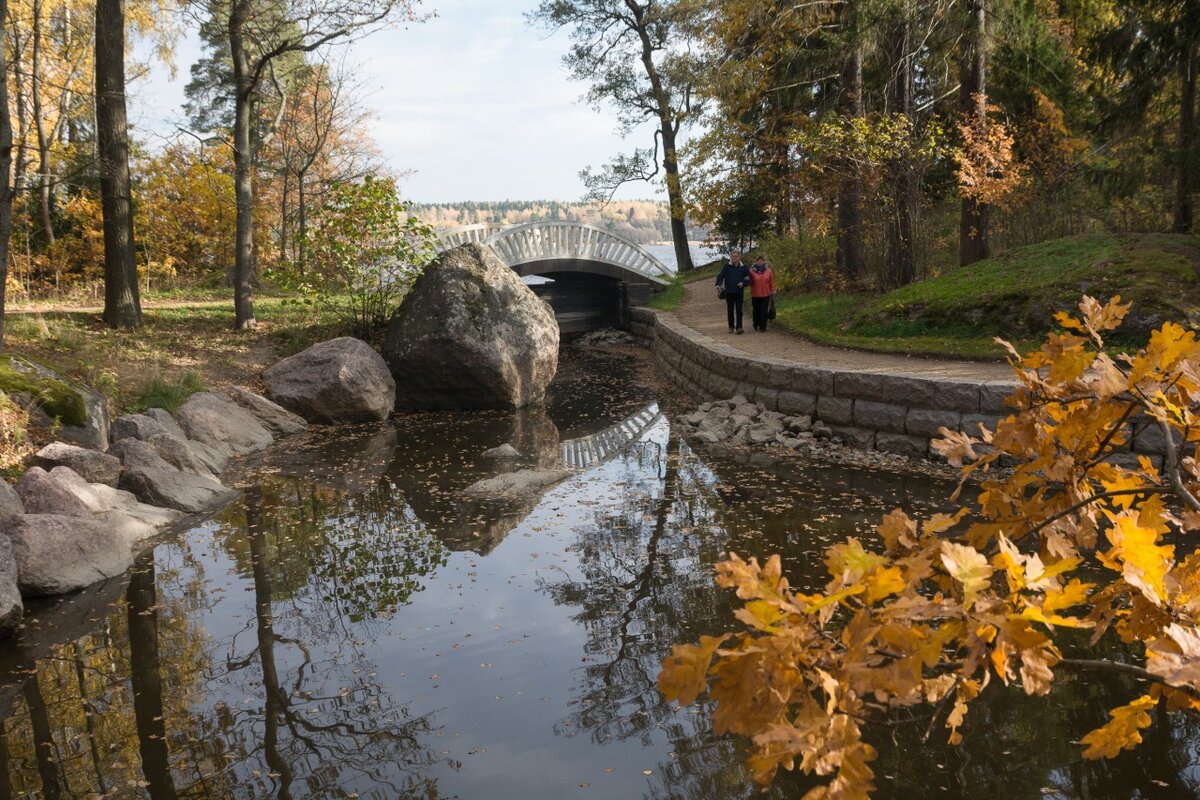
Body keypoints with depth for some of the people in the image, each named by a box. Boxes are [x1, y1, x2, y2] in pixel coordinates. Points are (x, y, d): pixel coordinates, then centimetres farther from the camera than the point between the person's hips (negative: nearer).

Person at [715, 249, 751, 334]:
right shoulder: (726, 267, 1)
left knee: (739, 310, -5)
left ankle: (739, 327, -3)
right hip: (729, 292, 1)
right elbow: (720, 276, -6)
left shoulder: (743, 267, 4)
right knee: (730, 310, 7)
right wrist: (718, 284, -23)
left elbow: (749, 278, 10)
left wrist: (743, 283, -8)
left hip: (739, 292, -1)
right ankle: (731, 327, 16)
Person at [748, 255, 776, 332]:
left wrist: (772, 291, 5)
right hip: (755, 294, 0)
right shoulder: (752, 270, -2)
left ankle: (763, 327, 1)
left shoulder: (768, 270, 2)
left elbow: (772, 281, 6)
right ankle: (756, 325, 29)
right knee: (756, 310, 8)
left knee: (764, 311, -3)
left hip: (765, 294, 0)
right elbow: (749, 282, 1)